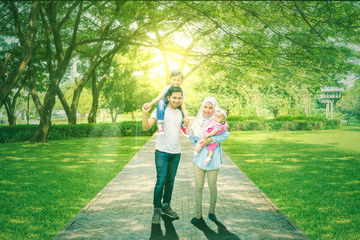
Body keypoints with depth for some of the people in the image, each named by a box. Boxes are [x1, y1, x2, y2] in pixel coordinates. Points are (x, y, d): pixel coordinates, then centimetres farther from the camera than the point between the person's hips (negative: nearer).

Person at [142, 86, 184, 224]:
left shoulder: (180, 113, 10)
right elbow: (146, 127, -9)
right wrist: (145, 114, -25)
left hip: (176, 152, 5)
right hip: (162, 151, -5)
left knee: (170, 181, 11)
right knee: (161, 181, -8)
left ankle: (166, 206, 23)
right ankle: (157, 210, 2)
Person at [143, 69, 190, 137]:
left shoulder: (181, 91, -10)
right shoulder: (168, 88, -18)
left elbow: (182, 105, -14)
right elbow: (159, 97, -26)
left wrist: (186, 117, -25)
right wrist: (150, 104, -39)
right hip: (165, 103, -4)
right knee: (160, 103, -35)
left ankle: (183, 126, 7)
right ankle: (160, 124, -41)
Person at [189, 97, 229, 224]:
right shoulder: (197, 121, 11)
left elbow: (225, 134, -14)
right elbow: (192, 138, 14)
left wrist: (211, 139, -21)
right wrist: (201, 141, -1)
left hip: (213, 158, -3)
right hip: (199, 157, 3)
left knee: (212, 186, 4)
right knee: (198, 186, 2)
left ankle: (212, 210, 25)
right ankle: (198, 214, 11)